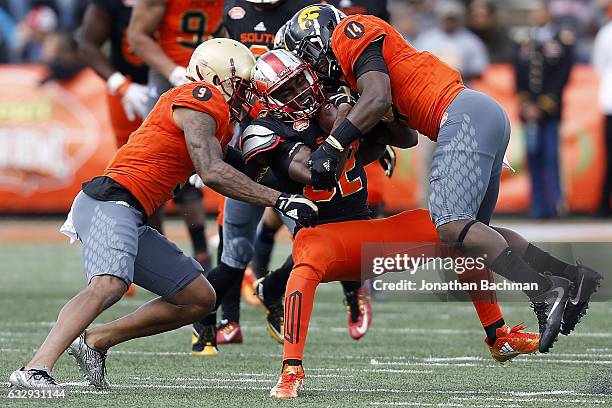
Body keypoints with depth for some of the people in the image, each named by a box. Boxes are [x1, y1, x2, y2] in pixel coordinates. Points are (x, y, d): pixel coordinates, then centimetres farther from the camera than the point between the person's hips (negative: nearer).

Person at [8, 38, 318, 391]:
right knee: (109, 286, -34)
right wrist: (281, 201, -17)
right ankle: (36, 369, -44)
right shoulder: (202, 101, -7)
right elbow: (212, 173, -17)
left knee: (200, 299, 13)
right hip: (111, 205, -10)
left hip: (131, 222, 10)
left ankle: (96, 341, 13)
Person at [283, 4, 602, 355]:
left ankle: (544, 291, -29)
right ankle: (571, 276, 9)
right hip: (489, 116, 10)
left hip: (466, 117, -10)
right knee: (472, 230, 13)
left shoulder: (353, 36, 0)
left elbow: (378, 100, -18)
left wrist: (331, 147, -17)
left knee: (452, 225, -20)